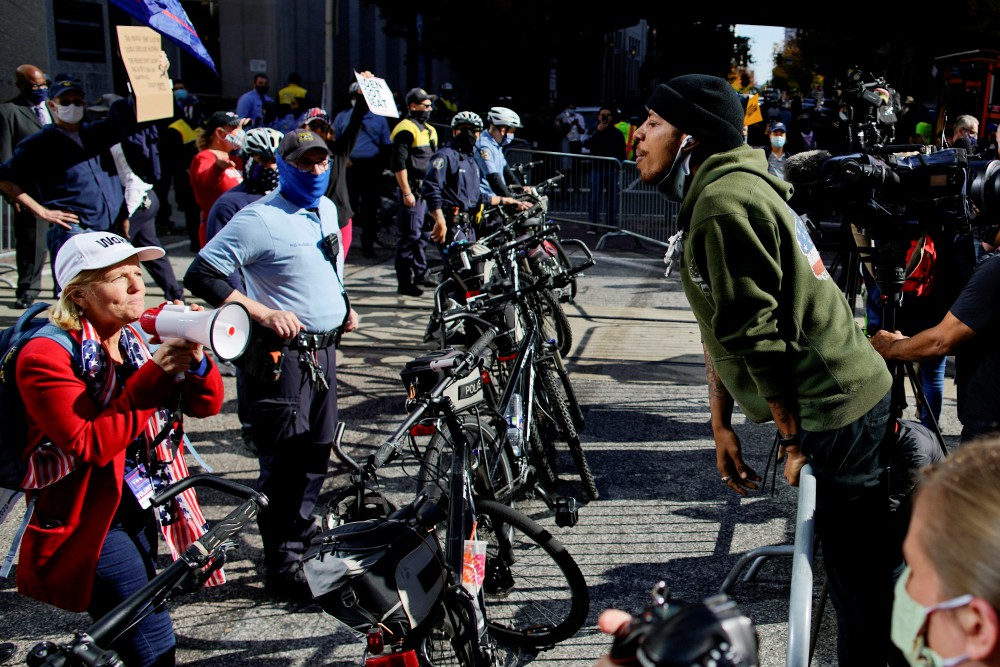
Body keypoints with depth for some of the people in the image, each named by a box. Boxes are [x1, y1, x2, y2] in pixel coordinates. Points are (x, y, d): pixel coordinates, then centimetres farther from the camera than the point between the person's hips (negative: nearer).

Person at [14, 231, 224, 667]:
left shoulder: (139, 337, 5)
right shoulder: (46, 357, -16)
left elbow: (206, 405, 0)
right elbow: (90, 446, -26)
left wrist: (194, 358, -21)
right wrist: (153, 376, -29)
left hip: (143, 512, 7)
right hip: (89, 524, -7)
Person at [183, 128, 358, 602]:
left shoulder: (327, 210, 13)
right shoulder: (259, 219, -14)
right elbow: (201, 275, -18)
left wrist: (343, 307, 15)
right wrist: (261, 312, -23)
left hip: (324, 350, 8)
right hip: (281, 355, -8)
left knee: (316, 454, 17)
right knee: (284, 461, -4)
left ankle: (301, 539, 33)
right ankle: (282, 567, 6)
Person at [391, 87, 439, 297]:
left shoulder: (428, 129, 19)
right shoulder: (406, 129, -11)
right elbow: (399, 164, -17)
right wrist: (406, 192, -21)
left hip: (427, 190, 9)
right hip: (412, 190, -9)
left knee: (423, 234, 15)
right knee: (410, 236, -7)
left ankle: (420, 273, 27)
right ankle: (404, 282, -4)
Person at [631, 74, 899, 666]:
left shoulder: (724, 201, -18)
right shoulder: (710, 198, 15)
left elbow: (758, 337, -21)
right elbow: (722, 327, 18)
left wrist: (795, 441, -14)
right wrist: (722, 424, 17)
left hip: (836, 412, -10)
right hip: (854, 397, 10)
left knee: (863, 587, -1)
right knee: (866, 570, 19)